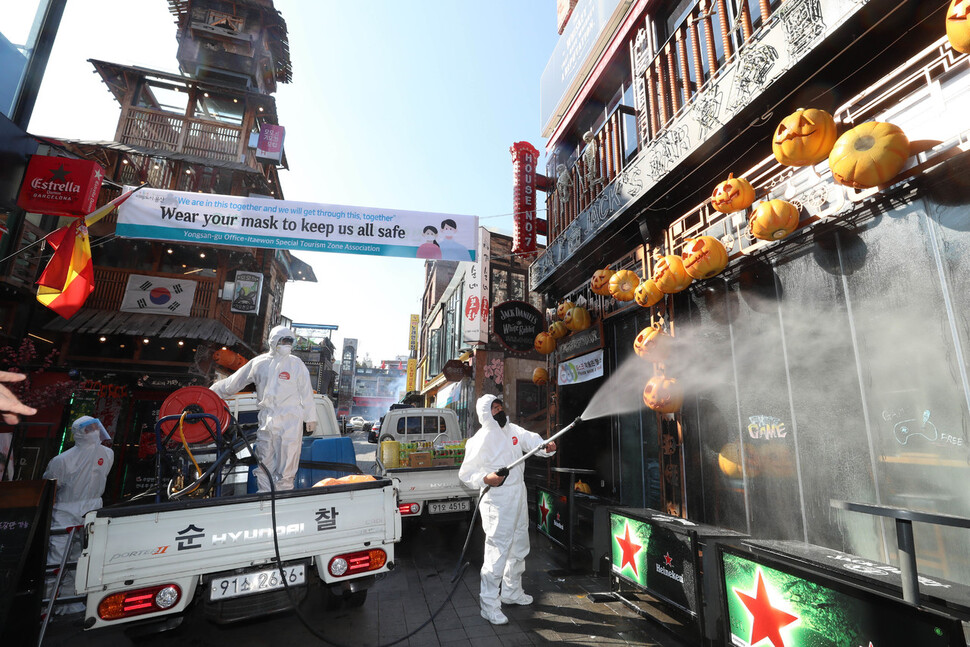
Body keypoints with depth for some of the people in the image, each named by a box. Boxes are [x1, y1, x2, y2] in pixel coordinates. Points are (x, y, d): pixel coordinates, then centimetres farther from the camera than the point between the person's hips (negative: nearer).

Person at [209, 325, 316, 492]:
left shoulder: (296, 364, 2)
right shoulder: (258, 362, 8)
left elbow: (306, 392, 3)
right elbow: (234, 382, 18)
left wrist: (311, 418, 2)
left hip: (290, 422, -3)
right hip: (266, 420, 3)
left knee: (286, 465, -1)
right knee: (264, 465, 8)